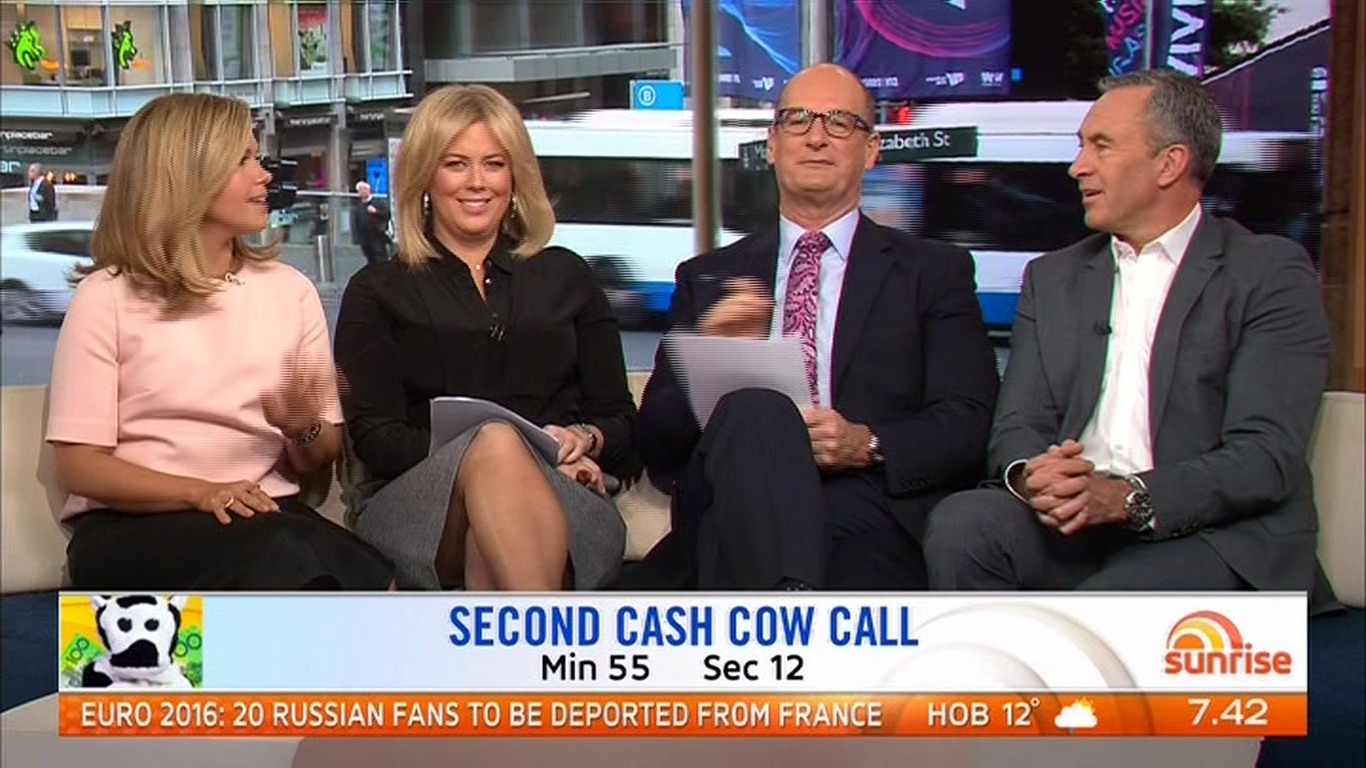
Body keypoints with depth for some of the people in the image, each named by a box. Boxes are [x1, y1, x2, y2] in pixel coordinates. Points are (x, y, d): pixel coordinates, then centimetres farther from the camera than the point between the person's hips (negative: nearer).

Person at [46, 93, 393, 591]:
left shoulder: (290, 289, 15)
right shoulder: (107, 296, 3)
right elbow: (79, 463, -3)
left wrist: (305, 429, -9)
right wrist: (200, 492, -18)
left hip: (267, 513, 4)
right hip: (134, 526, -3)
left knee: (363, 576, -33)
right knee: (286, 555, -37)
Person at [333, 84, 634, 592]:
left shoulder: (566, 277, 23)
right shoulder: (377, 293, 17)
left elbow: (621, 423, 19)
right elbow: (376, 439, 3)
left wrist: (584, 439, -6)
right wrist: (487, 453, -13)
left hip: (564, 508, 1)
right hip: (418, 507, -1)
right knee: (495, 440, -36)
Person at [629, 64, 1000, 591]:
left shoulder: (935, 271, 19)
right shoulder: (708, 279, 24)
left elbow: (970, 424, 7)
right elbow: (654, 443, 15)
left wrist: (867, 445, -13)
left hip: (869, 508, -3)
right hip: (733, 505, 3)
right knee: (751, 408, -35)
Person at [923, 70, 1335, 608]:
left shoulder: (1272, 274, 1)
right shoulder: (1053, 277, 18)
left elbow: (1267, 455, -10)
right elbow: (1018, 425, 8)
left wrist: (1128, 497, -25)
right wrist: (1031, 475, -16)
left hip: (1217, 534, -4)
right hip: (1072, 523, 5)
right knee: (961, 523, -25)